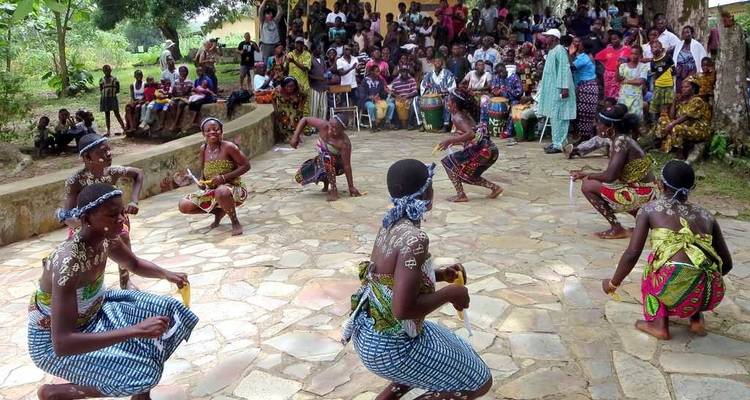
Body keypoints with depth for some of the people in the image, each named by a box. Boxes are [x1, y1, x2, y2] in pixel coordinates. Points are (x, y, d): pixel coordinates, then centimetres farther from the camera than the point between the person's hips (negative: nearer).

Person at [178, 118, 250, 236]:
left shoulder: (228, 147, -15)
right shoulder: (203, 148, 3)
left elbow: (246, 166, -14)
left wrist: (224, 177, -22)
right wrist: (201, 181, -3)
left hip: (232, 188, -7)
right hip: (211, 190, 7)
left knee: (221, 192, -43)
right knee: (183, 206, -4)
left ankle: (235, 222, -16)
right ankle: (219, 212, 16)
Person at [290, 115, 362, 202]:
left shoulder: (344, 143, -34)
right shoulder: (324, 126, -24)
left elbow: (347, 166, -30)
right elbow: (305, 120, -12)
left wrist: (351, 187, -26)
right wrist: (295, 136, -21)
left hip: (337, 166, -5)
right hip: (322, 162, 5)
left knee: (326, 157, -39)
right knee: (299, 177, -5)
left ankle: (334, 190, -28)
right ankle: (326, 180, 19)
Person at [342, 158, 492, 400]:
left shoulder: (391, 224, 1)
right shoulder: (415, 239, -27)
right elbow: (403, 309, -33)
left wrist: (439, 275, 5)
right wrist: (449, 293, -18)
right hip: (389, 346, -9)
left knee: (454, 353, 29)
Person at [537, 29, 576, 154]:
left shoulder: (560, 50, -12)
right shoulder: (551, 51, 16)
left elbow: (565, 69, -19)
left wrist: (564, 87, -25)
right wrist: (543, 85, 23)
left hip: (558, 89, -10)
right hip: (551, 89, 10)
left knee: (558, 116, -9)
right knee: (553, 116, 11)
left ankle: (558, 145, -7)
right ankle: (556, 141, 18)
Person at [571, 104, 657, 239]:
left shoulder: (620, 142, -19)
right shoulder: (622, 139, 9)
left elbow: (610, 176, -25)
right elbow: (612, 173, 13)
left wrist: (587, 175, -9)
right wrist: (586, 174, 9)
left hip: (640, 194, -10)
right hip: (647, 192, 10)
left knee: (587, 186, -10)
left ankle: (617, 229, -4)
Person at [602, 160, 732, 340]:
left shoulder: (650, 209, 12)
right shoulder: (706, 215, 22)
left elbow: (632, 254, 3)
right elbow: (726, 264, 27)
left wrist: (613, 283, 18)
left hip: (675, 285, -4)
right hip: (712, 293, 4)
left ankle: (659, 325, 17)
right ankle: (696, 320, 22)